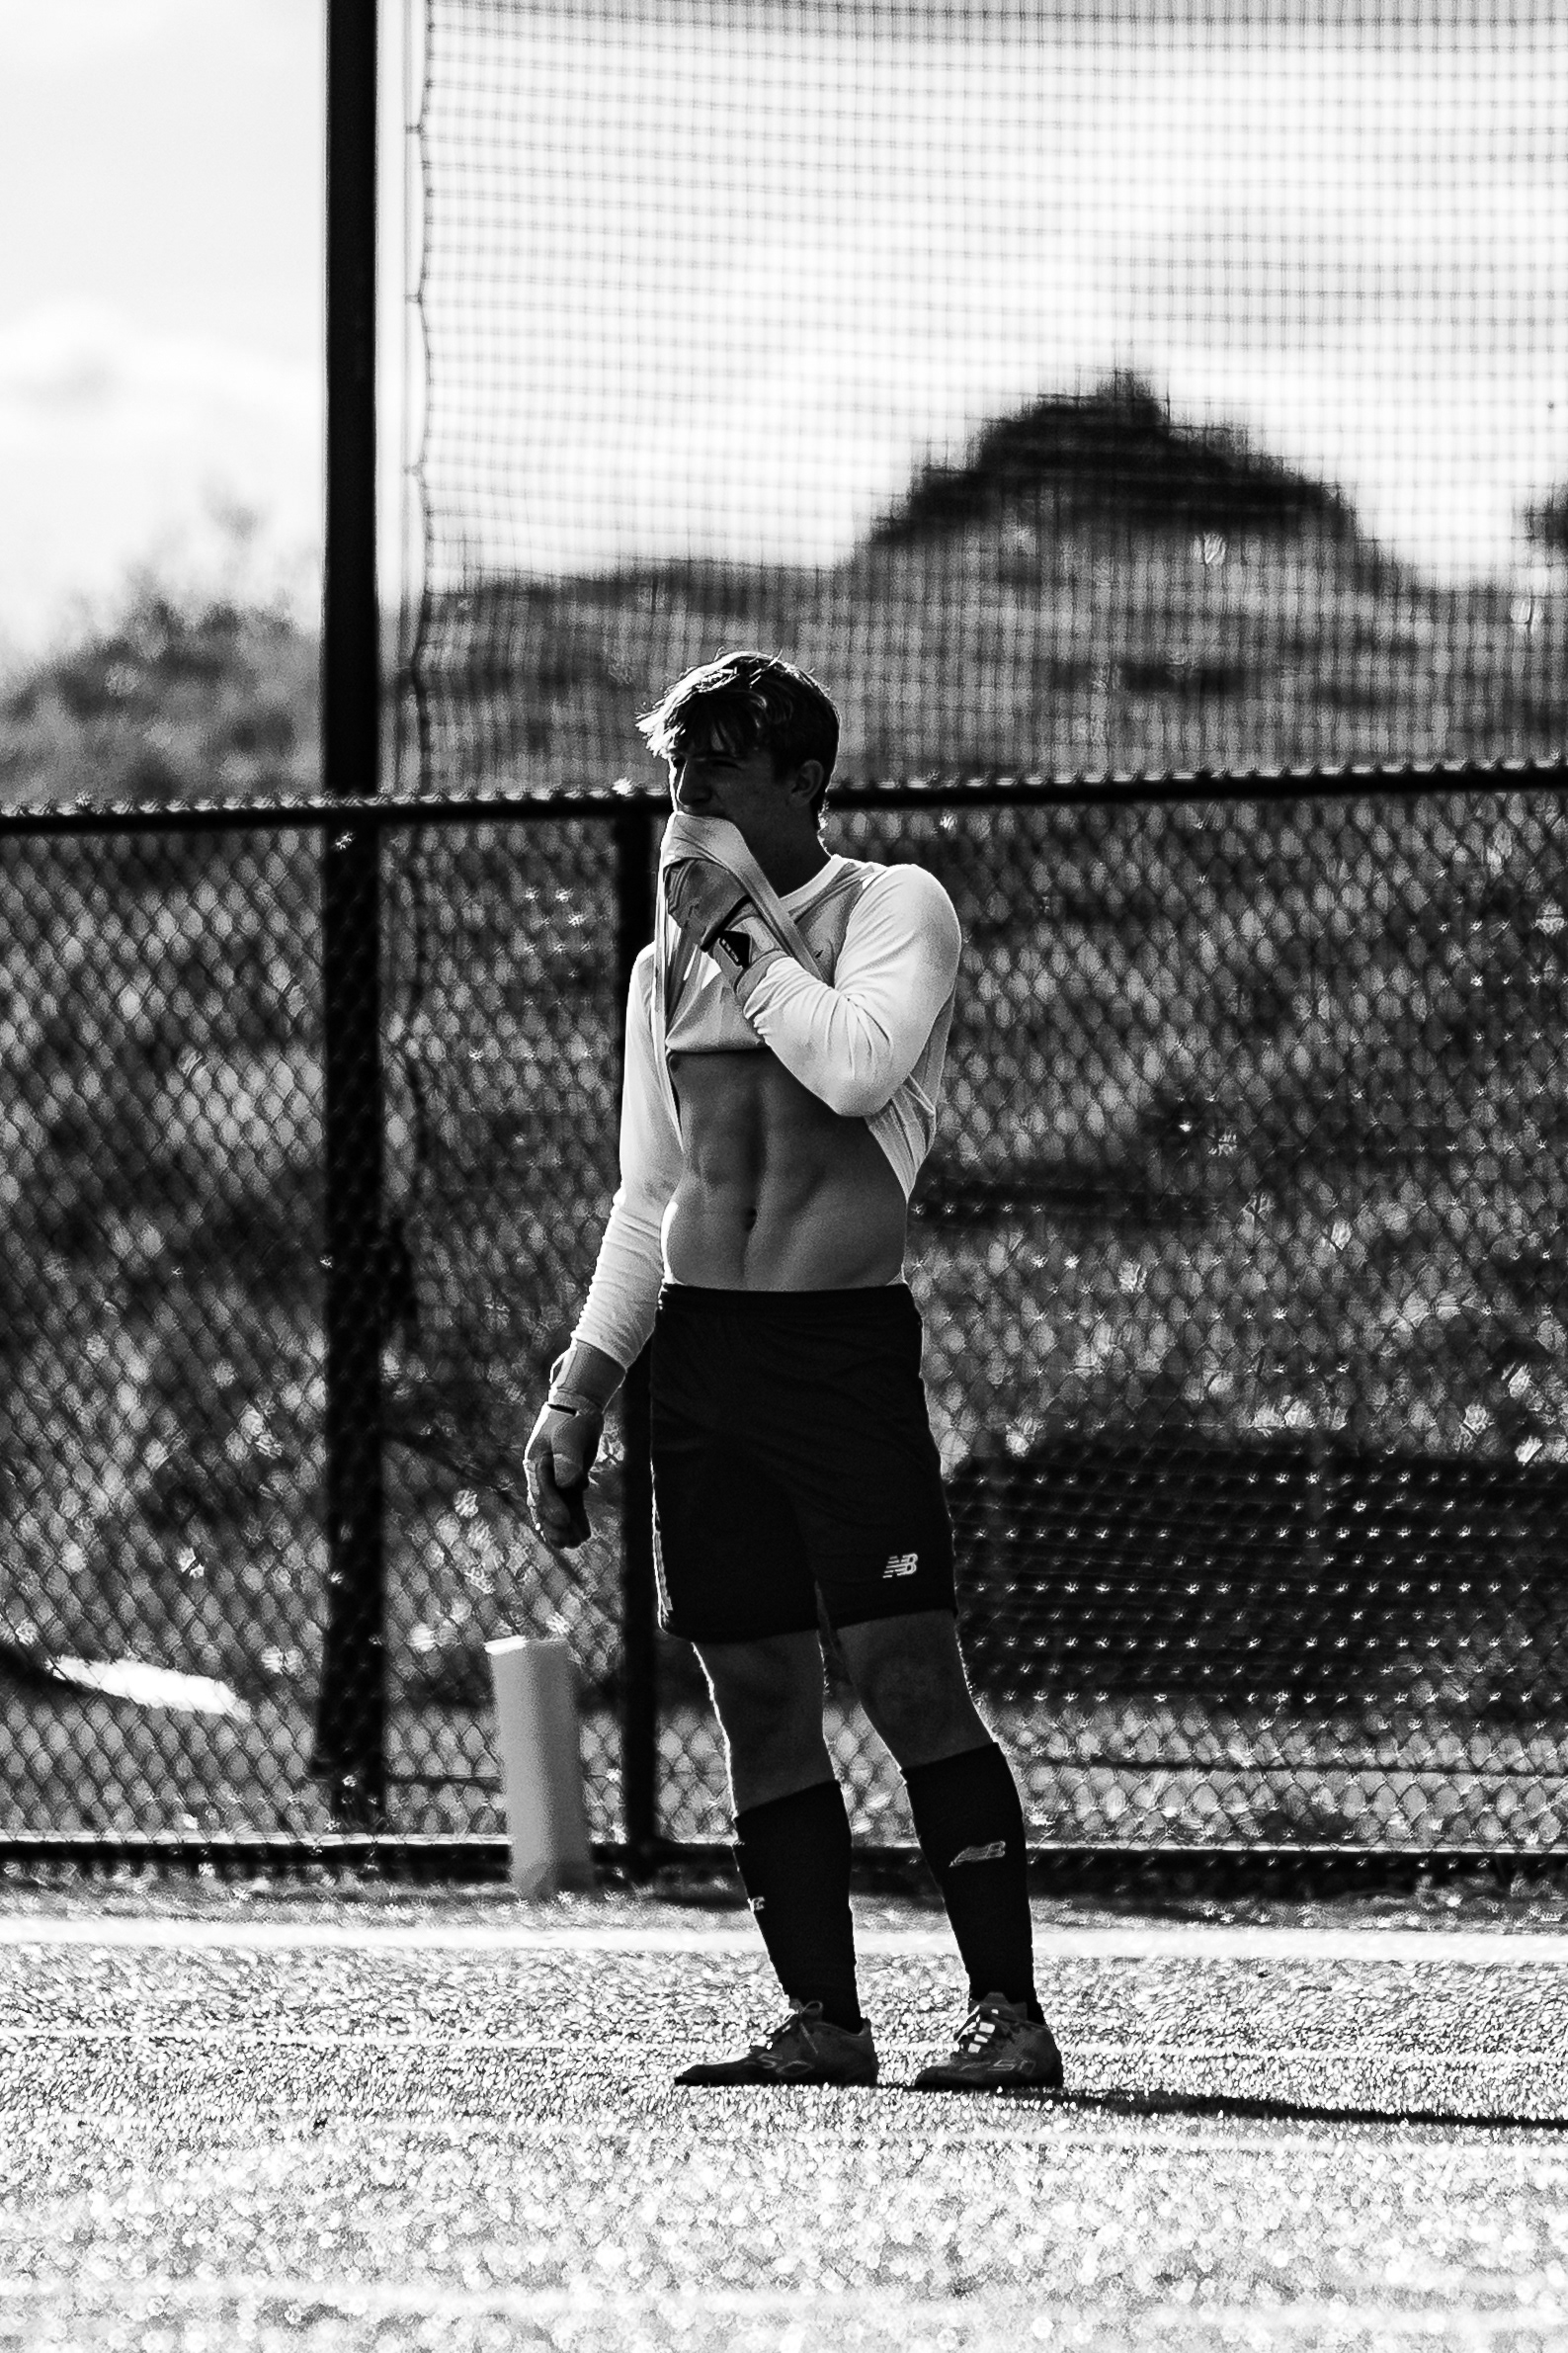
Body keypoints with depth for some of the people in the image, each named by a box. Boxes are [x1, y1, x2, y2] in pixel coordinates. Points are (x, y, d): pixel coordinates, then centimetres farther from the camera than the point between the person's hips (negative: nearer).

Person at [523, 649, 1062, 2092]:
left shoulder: (895, 910, 2)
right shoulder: (668, 967, 17)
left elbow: (860, 1065, -18)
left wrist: (742, 935, -9)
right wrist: (579, 1393, 15)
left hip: (846, 1339, -5)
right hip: (699, 1349, 5)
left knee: (910, 1676, -11)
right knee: (758, 1699, 1)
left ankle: (1009, 2010, -10)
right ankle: (824, 2021, 5)